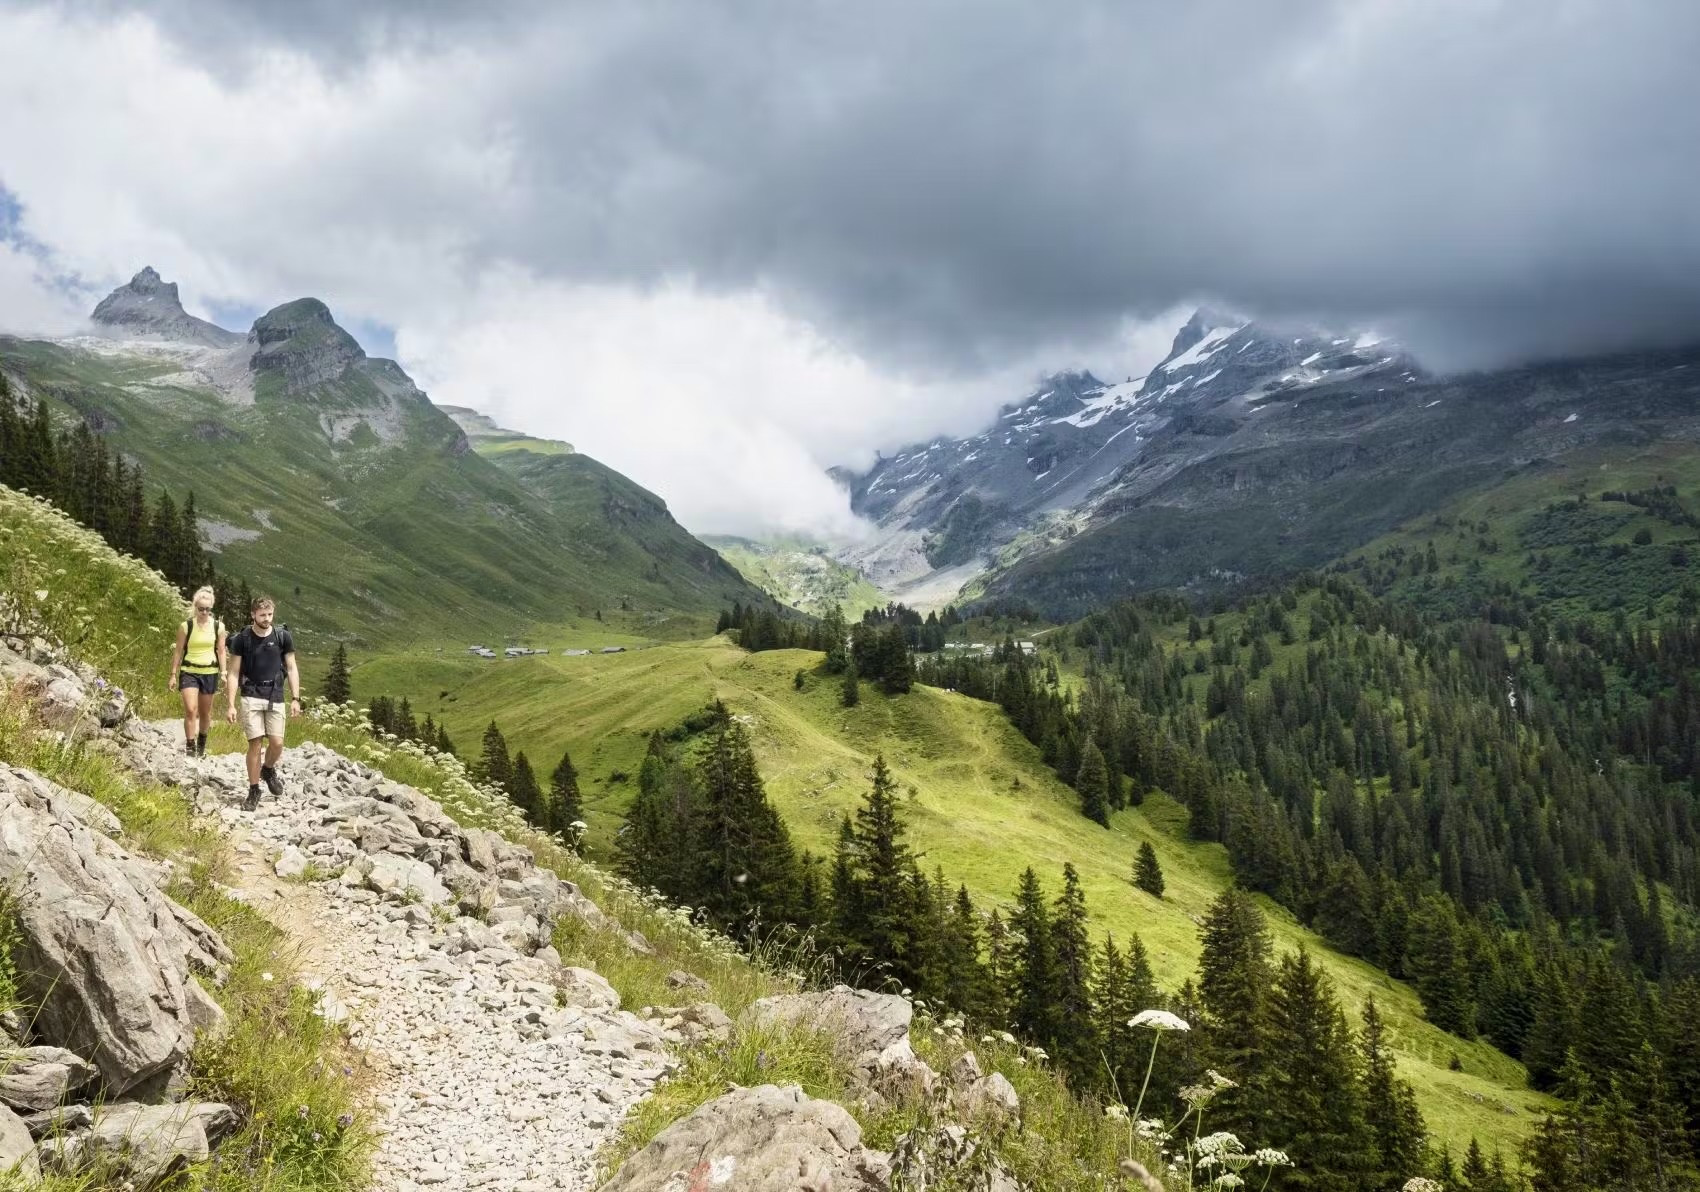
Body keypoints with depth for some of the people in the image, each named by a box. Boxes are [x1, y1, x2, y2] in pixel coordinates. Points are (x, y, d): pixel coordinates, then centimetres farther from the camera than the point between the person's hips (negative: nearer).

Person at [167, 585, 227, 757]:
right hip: (189, 671, -2)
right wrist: (173, 674, 0)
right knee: (190, 709, -16)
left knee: (205, 712, 13)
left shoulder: (218, 626, -1)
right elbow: (178, 651, 0)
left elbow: (221, 651, 6)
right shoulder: (186, 626, -6)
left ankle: (202, 742, 34)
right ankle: (190, 746, -13)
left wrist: (223, 673, 2)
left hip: (209, 673, 2)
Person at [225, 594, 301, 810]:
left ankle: (268, 770, 28)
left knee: (277, 743, -4)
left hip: (275, 697, 2)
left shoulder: (283, 636, 0)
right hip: (251, 697, -2)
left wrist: (295, 698, -1)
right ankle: (254, 790, 7)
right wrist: (230, 704, -5)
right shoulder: (241, 638, -3)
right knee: (255, 743, -6)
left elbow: (291, 669, 6)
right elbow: (234, 673, 0)